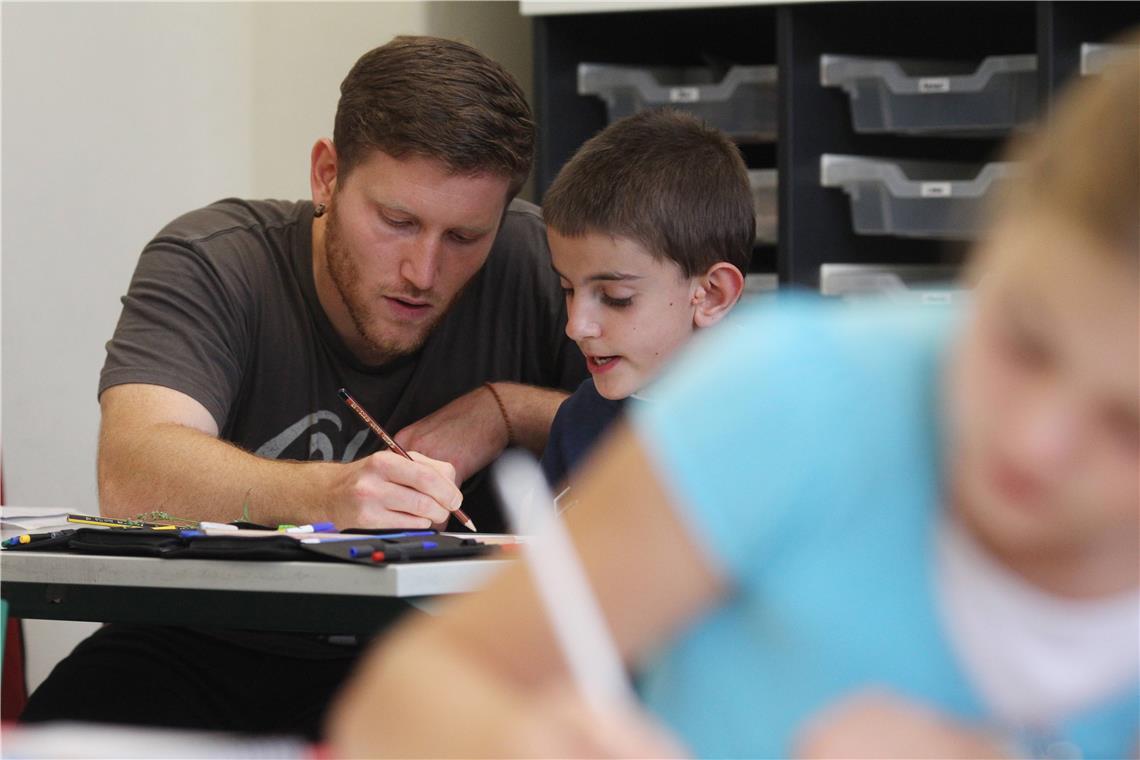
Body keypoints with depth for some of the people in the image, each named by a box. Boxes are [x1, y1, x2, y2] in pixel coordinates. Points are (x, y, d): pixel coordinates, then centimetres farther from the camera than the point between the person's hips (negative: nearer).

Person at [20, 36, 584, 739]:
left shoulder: (532, 263, -2)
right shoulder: (209, 265, -7)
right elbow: (133, 474, -24)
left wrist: (508, 410, -13)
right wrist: (328, 496, -40)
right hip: (208, 651, -1)